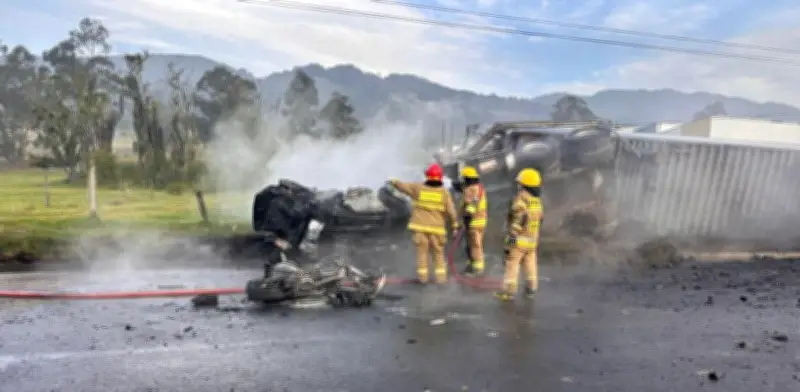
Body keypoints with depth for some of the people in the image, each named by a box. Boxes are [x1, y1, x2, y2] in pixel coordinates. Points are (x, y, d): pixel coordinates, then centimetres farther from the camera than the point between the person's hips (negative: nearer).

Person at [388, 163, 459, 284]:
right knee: (438, 253, 10)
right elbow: (451, 211, -7)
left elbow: (402, 186, 10)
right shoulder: (444, 192, -7)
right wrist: (455, 225, 2)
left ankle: (422, 276, 8)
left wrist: (393, 182, 29)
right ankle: (440, 276, 6)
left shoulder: (418, 188, -4)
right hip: (436, 228, -1)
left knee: (422, 252, 8)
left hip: (420, 226, 1)